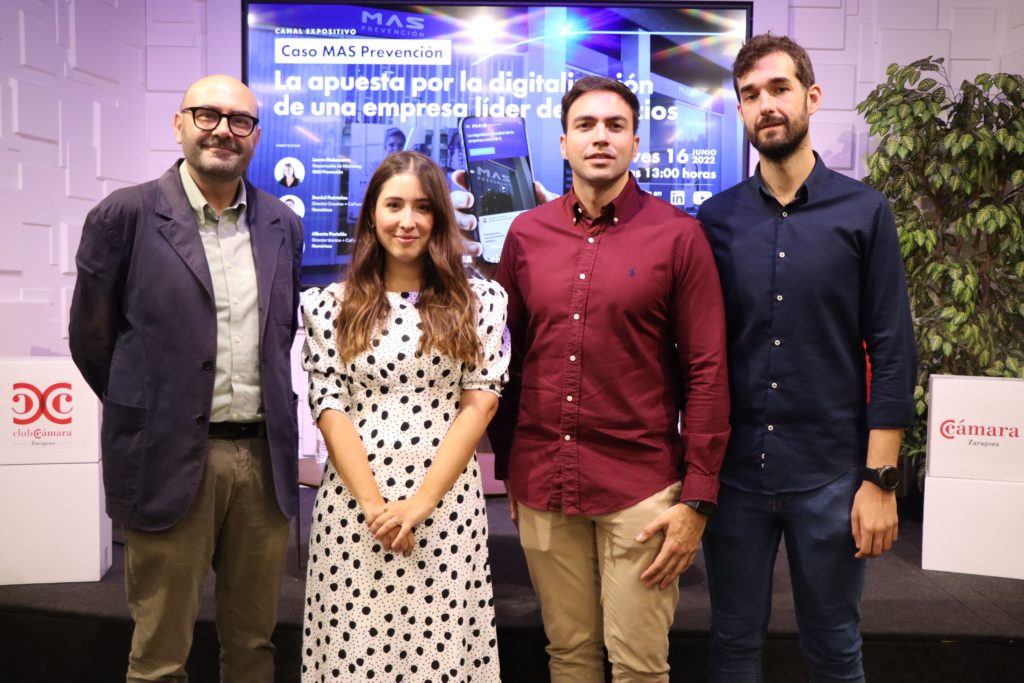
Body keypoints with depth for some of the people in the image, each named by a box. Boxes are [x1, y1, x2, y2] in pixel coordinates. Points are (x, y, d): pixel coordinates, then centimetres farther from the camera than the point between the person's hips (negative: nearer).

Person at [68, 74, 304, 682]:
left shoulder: (283, 225, 9)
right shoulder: (126, 215, -4)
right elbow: (92, 336, 2)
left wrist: (269, 413, 13)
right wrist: (147, 412, 6)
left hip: (266, 458, 4)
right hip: (171, 461, -3)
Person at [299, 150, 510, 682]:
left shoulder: (481, 301, 4)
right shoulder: (329, 306, 5)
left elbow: (481, 402, -2)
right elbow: (329, 409, 0)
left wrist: (419, 503, -9)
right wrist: (374, 504, -10)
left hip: (445, 504, 0)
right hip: (352, 504, 1)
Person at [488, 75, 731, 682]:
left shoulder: (678, 235, -4)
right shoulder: (526, 233, 5)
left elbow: (707, 372, -5)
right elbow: (506, 358, 10)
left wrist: (698, 498, -8)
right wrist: (505, 470, 10)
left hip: (641, 487, -3)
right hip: (542, 485, 3)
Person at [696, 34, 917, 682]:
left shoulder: (864, 212, -2)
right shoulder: (716, 218, 2)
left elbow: (893, 352, -4)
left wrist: (880, 477, -8)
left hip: (831, 475, -1)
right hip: (732, 472, 2)